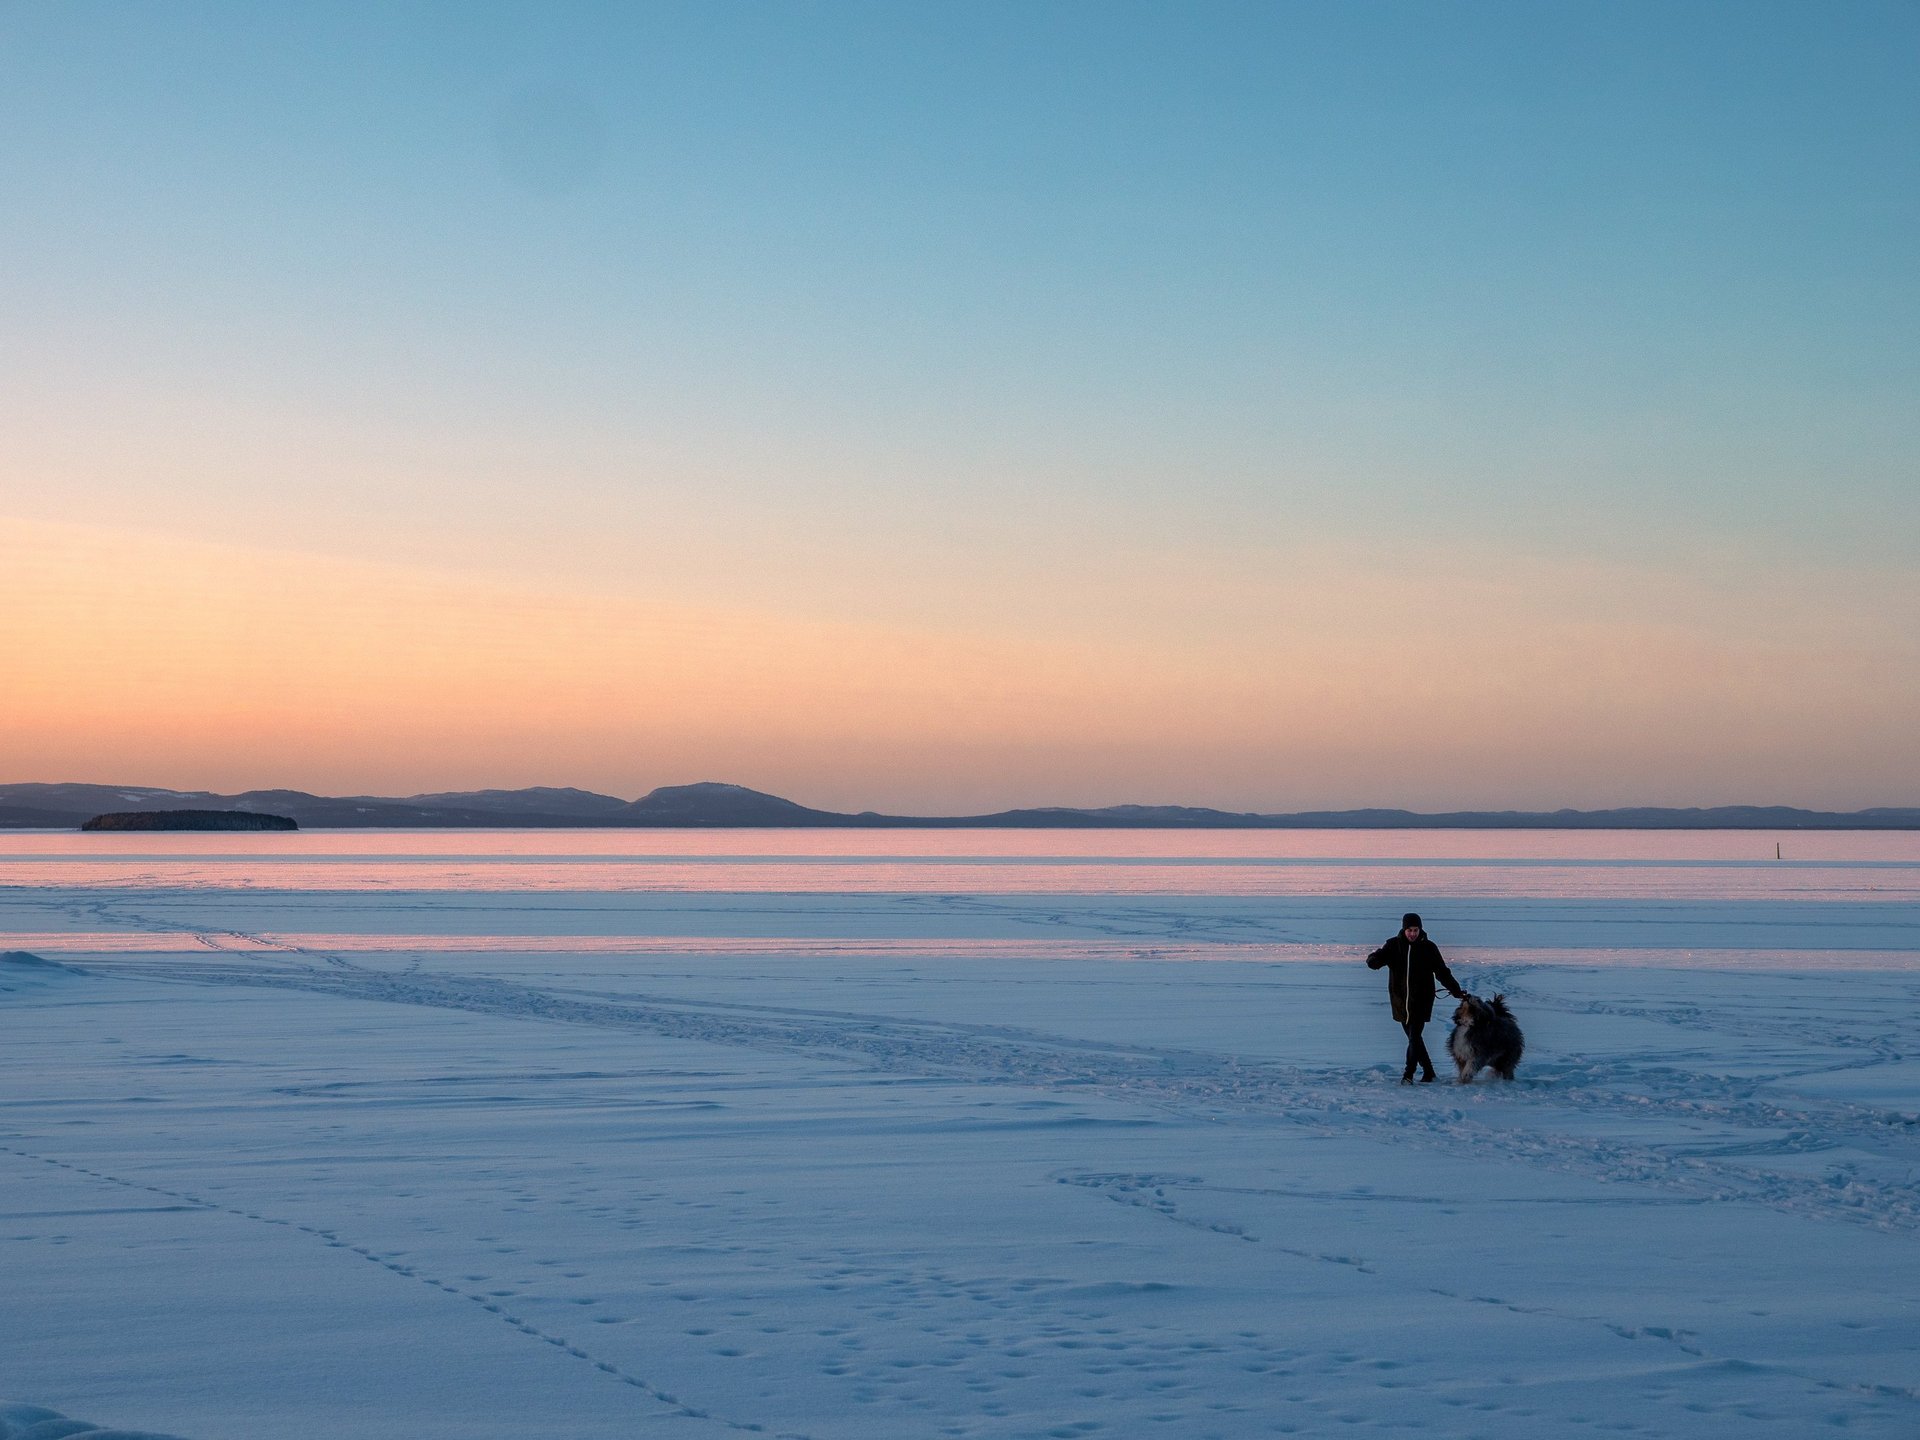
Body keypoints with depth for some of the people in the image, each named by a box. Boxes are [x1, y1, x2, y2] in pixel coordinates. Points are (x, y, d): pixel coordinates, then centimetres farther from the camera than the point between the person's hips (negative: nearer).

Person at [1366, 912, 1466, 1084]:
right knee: (1414, 1039, 9)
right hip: (1401, 1001, 3)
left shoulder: (1428, 948, 0)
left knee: (1414, 1038, -13)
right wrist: (1374, 960, -34)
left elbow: (1442, 972, 6)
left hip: (1421, 1001, -3)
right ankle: (1428, 1073, 21)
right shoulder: (1394, 945, 2)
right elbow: (1376, 959, -9)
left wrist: (1456, 991, 1)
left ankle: (1408, 1074, -15)